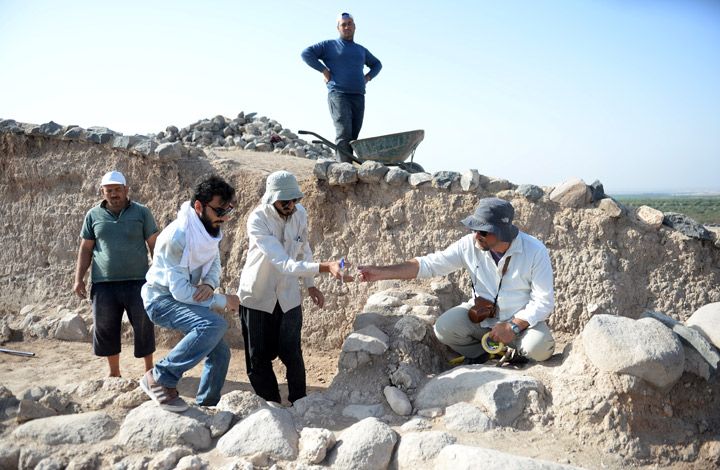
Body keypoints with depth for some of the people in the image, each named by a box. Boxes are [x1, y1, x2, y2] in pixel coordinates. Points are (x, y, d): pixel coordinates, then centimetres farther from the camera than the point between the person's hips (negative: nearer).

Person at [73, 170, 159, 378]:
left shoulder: (141, 212, 1)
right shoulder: (93, 215, 7)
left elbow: (154, 245, 2)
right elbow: (85, 249, 10)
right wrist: (78, 279, 3)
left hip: (137, 281, -2)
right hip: (104, 284, 2)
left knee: (144, 327, 4)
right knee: (106, 330, 8)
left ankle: (149, 370, 20)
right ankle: (114, 372, 24)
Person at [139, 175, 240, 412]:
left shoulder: (210, 228, -5)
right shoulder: (177, 236, -29)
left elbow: (214, 262, 6)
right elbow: (180, 290, -29)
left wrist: (209, 284, -18)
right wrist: (223, 301, -21)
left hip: (186, 298, 8)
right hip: (162, 299, -8)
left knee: (220, 353, 8)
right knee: (215, 325, -32)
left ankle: (206, 407, 28)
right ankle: (160, 377, -18)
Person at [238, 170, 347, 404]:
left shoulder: (300, 213, -10)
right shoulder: (257, 220, -26)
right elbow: (284, 264, -36)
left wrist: (310, 285, 6)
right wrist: (325, 267, -46)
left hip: (288, 296, 3)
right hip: (257, 297, -3)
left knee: (291, 355, 2)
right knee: (258, 358, 7)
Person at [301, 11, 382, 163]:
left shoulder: (361, 50, 25)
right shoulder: (329, 45, 10)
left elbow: (377, 64, 39)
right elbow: (306, 53, 2)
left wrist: (368, 77, 19)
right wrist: (324, 70, -5)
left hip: (358, 97, 5)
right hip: (338, 95, -5)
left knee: (353, 136, -2)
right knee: (343, 134, -20)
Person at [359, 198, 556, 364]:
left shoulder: (535, 251, -21)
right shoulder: (470, 245, -15)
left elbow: (543, 302, -17)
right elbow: (429, 264, -14)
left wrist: (513, 327, -28)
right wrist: (380, 272, -22)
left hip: (523, 319, -2)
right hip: (481, 316, 2)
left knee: (539, 347, -31)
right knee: (444, 327, -23)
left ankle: (520, 353, 7)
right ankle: (480, 354, 7)